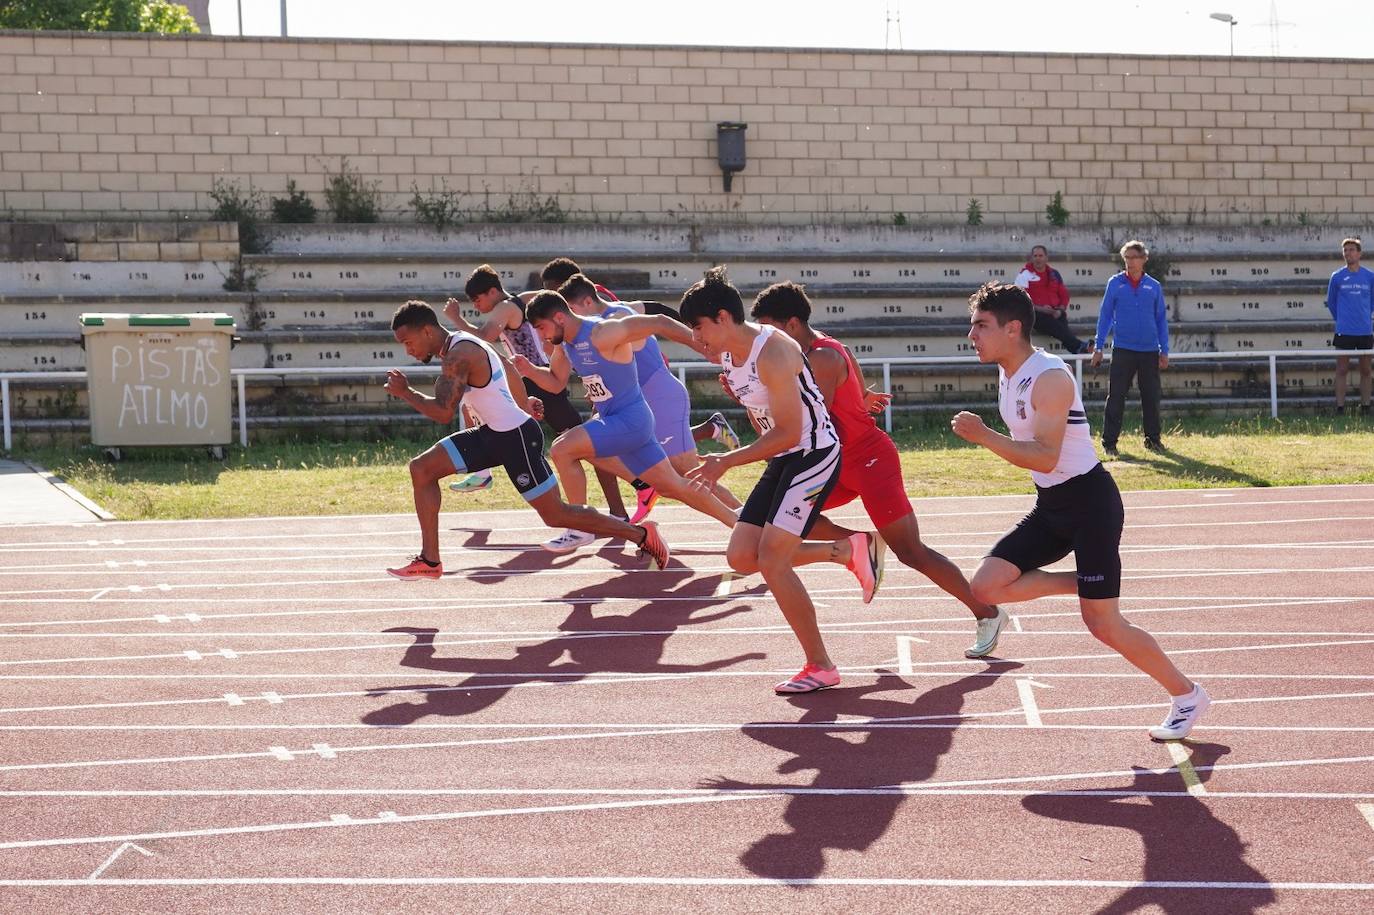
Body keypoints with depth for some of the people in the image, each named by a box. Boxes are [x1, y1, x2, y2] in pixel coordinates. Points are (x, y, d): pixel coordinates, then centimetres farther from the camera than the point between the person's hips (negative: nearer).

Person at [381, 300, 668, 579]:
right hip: (496, 432, 10)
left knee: (556, 515, -3)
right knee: (421, 468, 3)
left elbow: (444, 412, -27)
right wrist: (524, 406, 32)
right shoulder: (460, 343, 9)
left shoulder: (458, 356, -21)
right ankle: (430, 561, 5)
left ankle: (640, 534, 10)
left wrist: (405, 393, -14)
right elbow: (507, 366, 23)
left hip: (517, 437, -10)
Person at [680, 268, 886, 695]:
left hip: (814, 455, -9)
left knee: (772, 562, -16)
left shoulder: (772, 353, -24)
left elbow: (789, 434, -25)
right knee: (741, 556, 2)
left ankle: (820, 667, -3)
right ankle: (851, 550, 14)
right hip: (781, 459, 9)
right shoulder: (728, 355, 5)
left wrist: (726, 462, -22)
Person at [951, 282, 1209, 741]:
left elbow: (1045, 457, -30)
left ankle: (1187, 695, 11)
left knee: (1102, 623, -7)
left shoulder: (1050, 377, -21)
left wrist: (983, 437, -34)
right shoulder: (1007, 376, 7)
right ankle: (1082, 581, 10)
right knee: (987, 586, -6)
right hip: (1051, 505, 8)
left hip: (1089, 501, -8)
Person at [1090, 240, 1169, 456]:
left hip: (1149, 351, 2)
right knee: (1115, 397, -3)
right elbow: (1105, 315, 5)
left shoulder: (1154, 286, 7)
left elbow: (1161, 319, 10)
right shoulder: (1115, 284, 3)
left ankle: (1153, 438, 20)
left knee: (1151, 397, 8)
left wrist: (1164, 351, 5)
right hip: (1122, 350, -2)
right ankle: (1109, 441, 2)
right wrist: (1098, 348, 1)